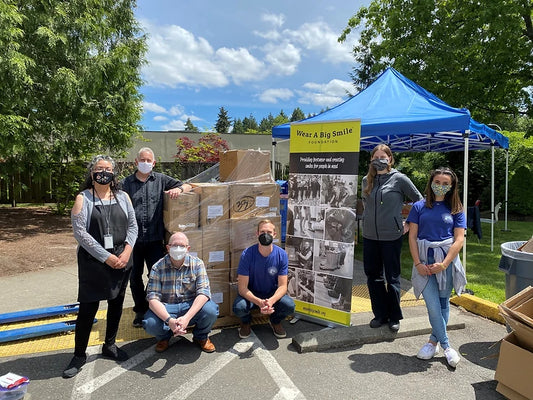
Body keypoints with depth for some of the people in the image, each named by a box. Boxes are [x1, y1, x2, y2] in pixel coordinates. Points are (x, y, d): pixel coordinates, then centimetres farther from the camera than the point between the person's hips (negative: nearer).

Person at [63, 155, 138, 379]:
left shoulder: (123, 197, 7)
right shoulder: (83, 198, -3)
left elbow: (132, 226, 7)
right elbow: (80, 232, -11)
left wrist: (127, 251, -9)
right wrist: (106, 257, -15)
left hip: (122, 260, 4)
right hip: (93, 261, -4)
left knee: (116, 304, 14)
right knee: (88, 308, 1)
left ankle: (109, 345, 34)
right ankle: (79, 355, 20)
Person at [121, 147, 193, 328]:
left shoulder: (161, 179, 7)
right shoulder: (126, 183, 7)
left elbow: (187, 186, 8)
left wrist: (178, 189, -15)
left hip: (154, 238, -1)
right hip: (133, 238, 1)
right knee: (135, 277, 11)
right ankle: (140, 310, 28)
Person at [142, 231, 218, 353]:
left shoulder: (197, 264, -7)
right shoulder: (157, 268, -8)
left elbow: (203, 293, -17)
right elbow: (153, 299, -15)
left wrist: (187, 317, -32)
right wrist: (169, 320, -33)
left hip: (191, 306, 0)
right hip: (166, 308, 0)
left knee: (210, 310, -30)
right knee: (150, 324, -30)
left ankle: (201, 336, 6)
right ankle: (164, 336, 10)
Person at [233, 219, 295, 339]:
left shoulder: (281, 255, -14)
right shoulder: (247, 254, -19)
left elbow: (282, 286, -14)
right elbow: (242, 287, -20)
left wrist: (271, 301, -35)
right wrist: (259, 302, -38)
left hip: (272, 293, 2)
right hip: (251, 294, -1)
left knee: (290, 306, -27)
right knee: (238, 307, -32)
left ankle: (275, 321, 11)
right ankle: (246, 322, 8)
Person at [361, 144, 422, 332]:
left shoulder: (399, 179, -5)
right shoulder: (366, 180, 7)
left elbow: (419, 200, 1)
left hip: (392, 237, -4)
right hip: (369, 237, 5)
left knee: (392, 278, 6)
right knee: (372, 276, 10)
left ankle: (394, 317, 21)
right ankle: (380, 314, 25)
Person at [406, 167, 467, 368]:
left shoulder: (456, 210, 6)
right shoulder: (419, 207, 5)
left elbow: (459, 239, -1)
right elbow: (412, 236, 2)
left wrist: (444, 264, -12)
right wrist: (418, 263, -7)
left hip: (447, 259, 1)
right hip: (424, 259, 0)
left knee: (443, 302, 7)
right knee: (433, 306, -5)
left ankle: (434, 341, 24)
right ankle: (446, 346, 10)